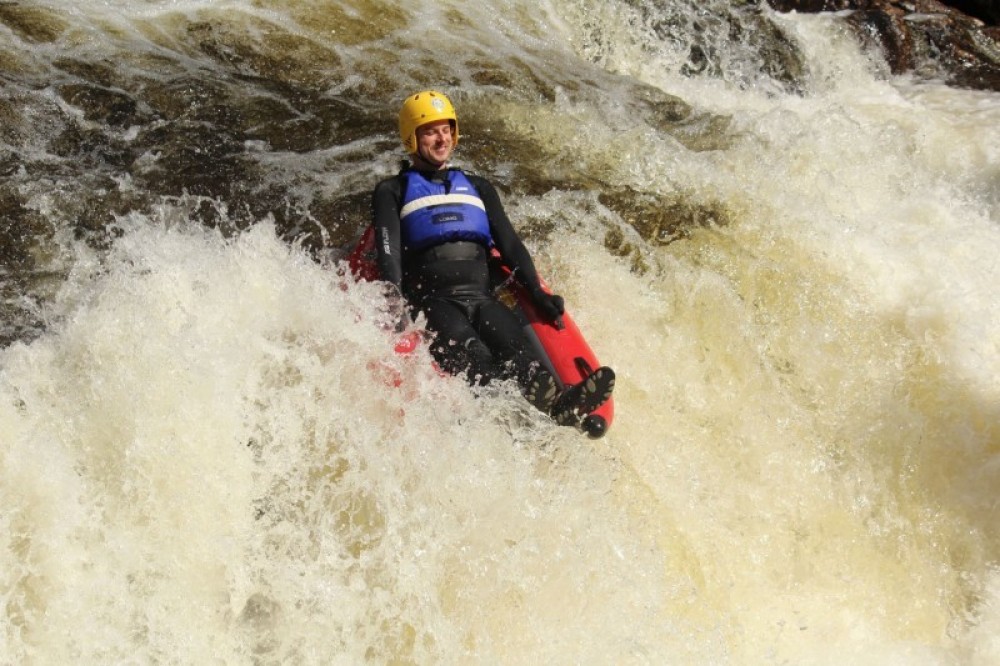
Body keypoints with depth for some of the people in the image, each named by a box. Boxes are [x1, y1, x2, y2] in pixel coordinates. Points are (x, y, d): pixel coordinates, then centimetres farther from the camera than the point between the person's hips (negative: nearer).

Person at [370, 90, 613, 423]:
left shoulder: (477, 187, 29)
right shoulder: (392, 191, 17)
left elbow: (509, 243, 18)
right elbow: (388, 250, 1)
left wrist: (536, 292, 1)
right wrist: (395, 305, -17)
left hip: (483, 298, 3)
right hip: (431, 302, -3)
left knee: (515, 345, -32)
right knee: (469, 355, -36)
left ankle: (558, 405, -60)